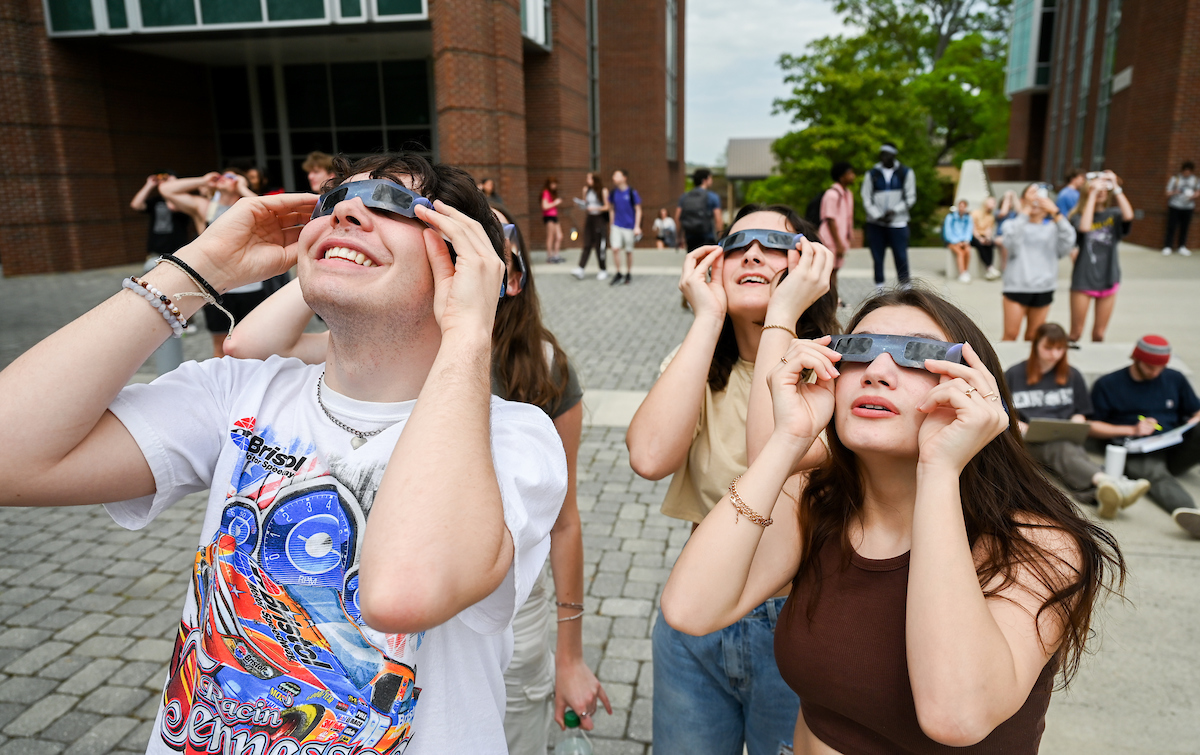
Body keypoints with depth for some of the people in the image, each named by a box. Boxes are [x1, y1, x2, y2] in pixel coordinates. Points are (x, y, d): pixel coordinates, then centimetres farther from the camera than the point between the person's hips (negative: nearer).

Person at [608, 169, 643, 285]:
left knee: (628, 251, 6)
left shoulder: (632, 192, -7)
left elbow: (638, 210, -3)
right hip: (617, 225, 3)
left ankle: (628, 275, 20)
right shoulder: (613, 193, 5)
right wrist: (612, 225, 14)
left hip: (629, 226, -3)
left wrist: (637, 227, -9)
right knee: (615, 249, -9)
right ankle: (618, 274, 4)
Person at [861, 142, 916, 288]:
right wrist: (878, 216, -9)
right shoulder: (872, 174, 7)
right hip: (875, 224, 1)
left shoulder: (906, 173, 6)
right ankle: (879, 289, 12)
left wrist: (894, 211, -11)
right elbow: (866, 199, 3)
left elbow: (910, 198, 3)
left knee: (901, 257, -2)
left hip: (898, 223, -1)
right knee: (877, 258, 4)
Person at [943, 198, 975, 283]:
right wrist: (956, 242, -13)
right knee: (960, 253, -32)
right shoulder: (951, 216, -1)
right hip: (952, 241, -3)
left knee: (968, 251, -30)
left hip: (964, 242, 3)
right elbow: (948, 232, -3)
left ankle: (964, 272, -24)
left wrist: (966, 241, -9)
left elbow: (969, 231, 10)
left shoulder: (968, 217, 10)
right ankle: (962, 274, -38)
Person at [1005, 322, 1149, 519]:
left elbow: (1081, 413, 23)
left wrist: (1074, 425, 1)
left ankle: (1100, 495, -68)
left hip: (1065, 438, 3)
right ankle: (1110, 483, -67)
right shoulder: (1014, 374, 12)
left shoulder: (1072, 376, 21)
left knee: (1072, 451, -37)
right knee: (1062, 450, -38)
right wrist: (1017, 424, -8)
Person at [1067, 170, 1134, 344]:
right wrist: (1092, 193, -21)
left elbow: (1129, 216, -19)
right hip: (1083, 279, -3)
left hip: (1108, 280, 3)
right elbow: (1084, 227, -26)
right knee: (1076, 333, 3)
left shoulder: (1114, 215, 3)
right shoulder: (1078, 216, -3)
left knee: (1099, 334, 10)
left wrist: (1116, 187, -17)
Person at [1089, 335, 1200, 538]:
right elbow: (1092, 426, 8)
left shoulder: (1175, 379, 23)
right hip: (1137, 453, -5)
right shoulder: (1107, 384, 11)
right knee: (1155, 472, -40)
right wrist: (1132, 430, -3)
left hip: (1176, 450, 5)